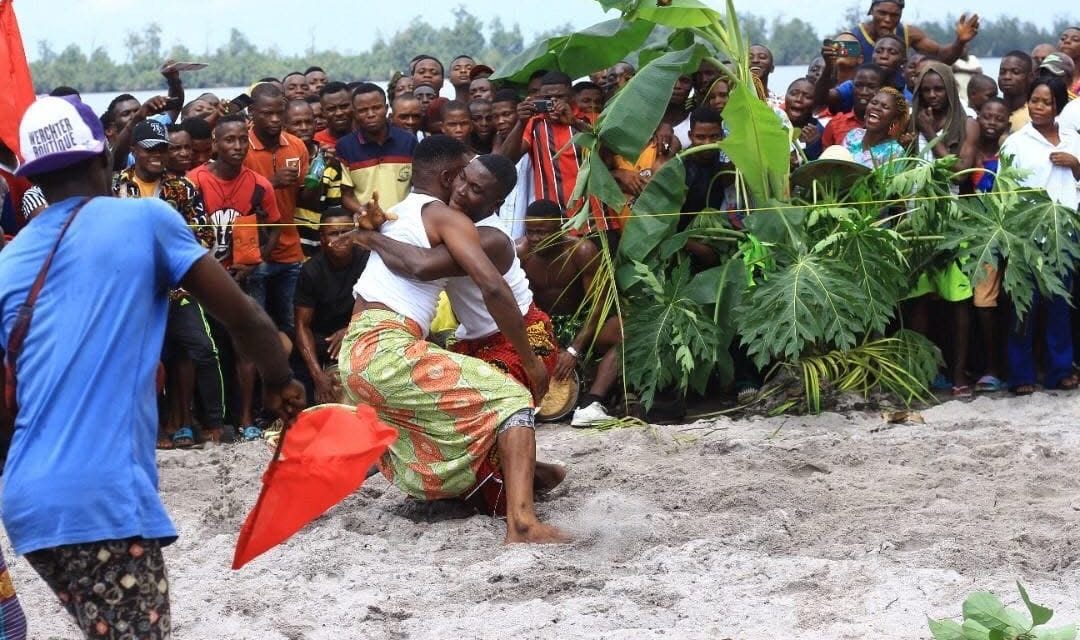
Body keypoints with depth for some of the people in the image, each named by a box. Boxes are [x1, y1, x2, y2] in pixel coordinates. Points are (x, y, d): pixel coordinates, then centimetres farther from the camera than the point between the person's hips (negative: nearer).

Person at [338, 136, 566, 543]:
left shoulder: (394, 216, 21)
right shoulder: (446, 217, -4)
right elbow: (493, 288, -15)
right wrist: (531, 361, -10)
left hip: (354, 357, 9)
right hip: (390, 353, -9)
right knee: (510, 400, -9)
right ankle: (521, 521, -29)